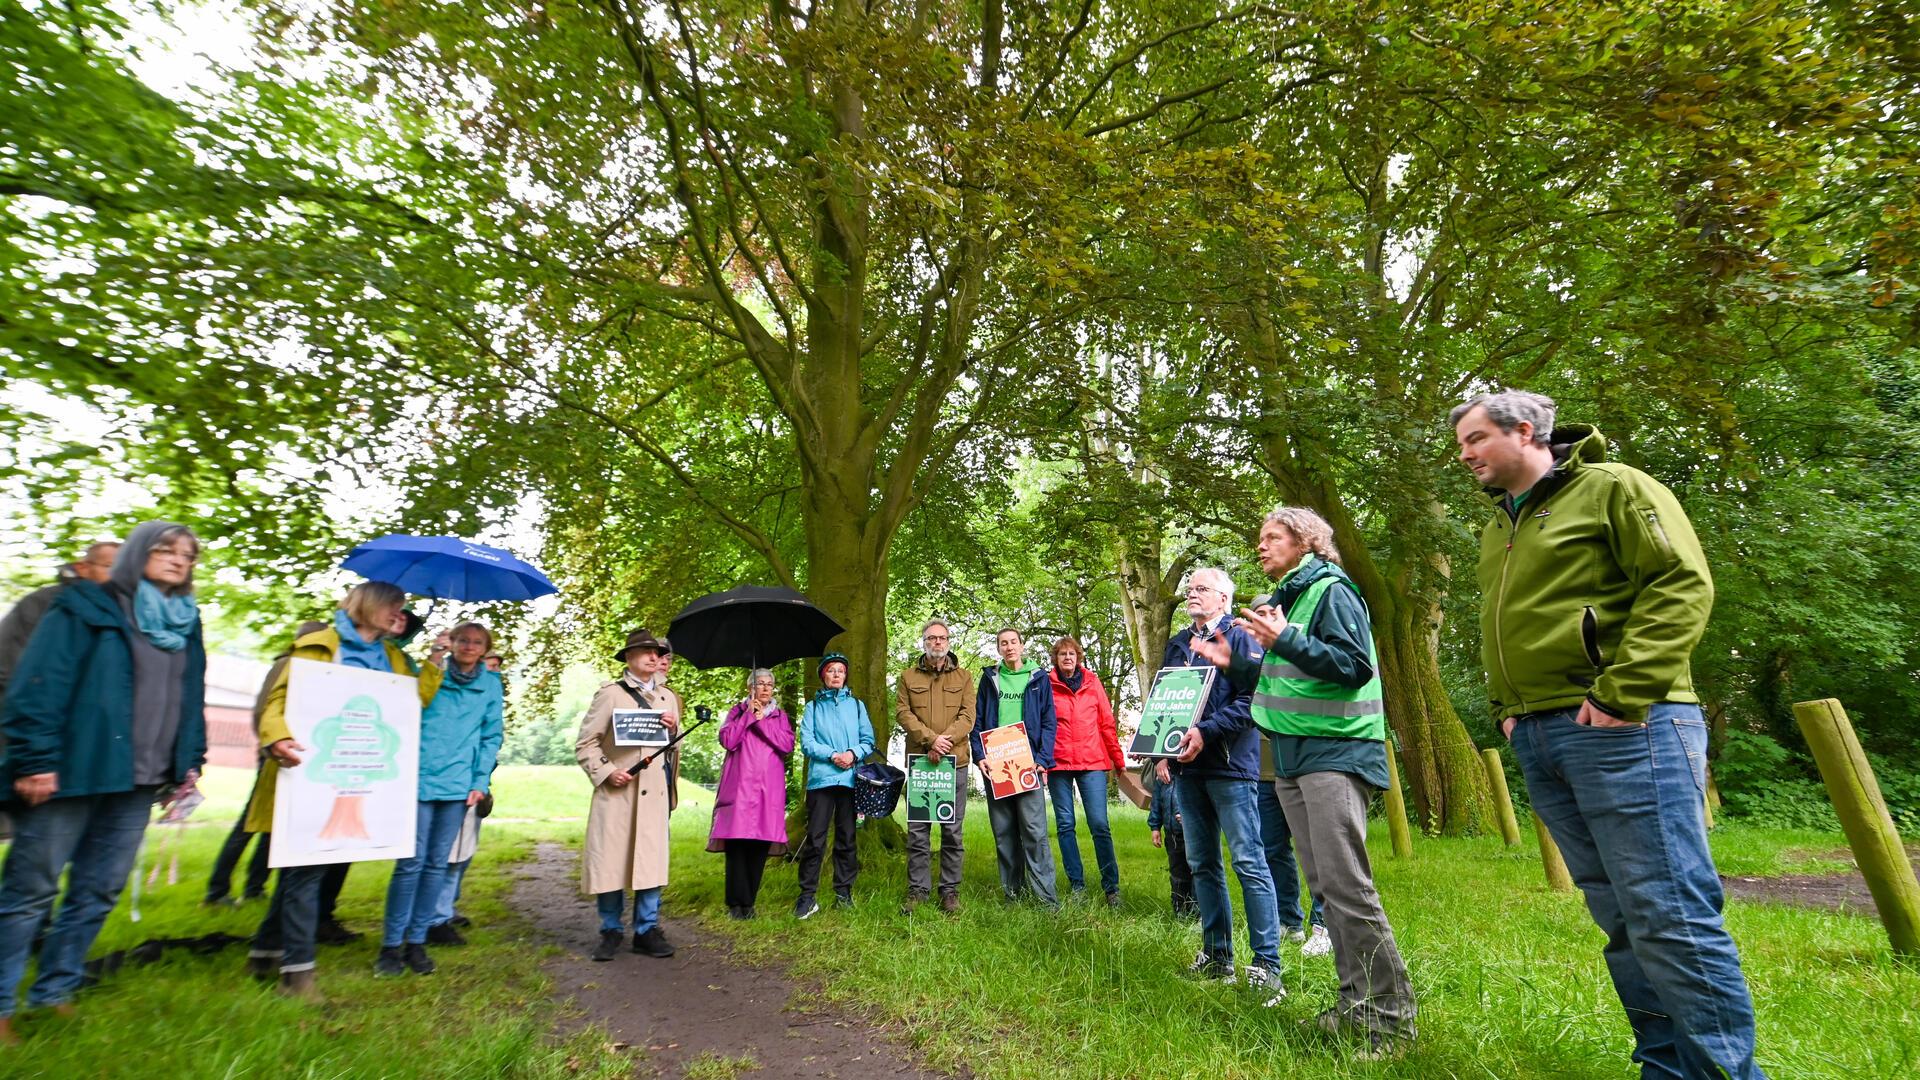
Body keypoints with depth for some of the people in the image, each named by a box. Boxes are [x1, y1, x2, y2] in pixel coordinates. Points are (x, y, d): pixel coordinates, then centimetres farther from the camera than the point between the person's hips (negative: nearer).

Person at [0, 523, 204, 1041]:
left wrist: (189, 763, 12)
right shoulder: (85, 609, -2)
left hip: (137, 785, 6)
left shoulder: (185, 625, 15)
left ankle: (54, 994, 23)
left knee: (99, 893, 11)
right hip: (73, 773, -5)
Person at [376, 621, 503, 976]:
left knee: (437, 864, 8)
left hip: (459, 784, 2)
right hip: (420, 780, -2)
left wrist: (480, 782, 1)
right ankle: (391, 943, 11)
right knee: (411, 861, -3)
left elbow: (492, 736, 8)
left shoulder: (491, 685, 7)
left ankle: (417, 941, 19)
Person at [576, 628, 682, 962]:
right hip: (617, 791, -3)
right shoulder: (610, 694, 1)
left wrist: (674, 728, -1)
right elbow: (585, 743, 0)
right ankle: (610, 931, 17)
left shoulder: (668, 697, 16)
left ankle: (647, 929, 15)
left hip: (655, 792, 3)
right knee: (610, 860, 1)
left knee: (652, 860, 3)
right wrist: (605, 772, -13)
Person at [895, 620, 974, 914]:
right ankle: (917, 890, 14)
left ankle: (950, 891, 14)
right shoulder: (908, 677, 10)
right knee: (917, 830, 3)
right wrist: (930, 739, -14)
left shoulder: (963, 677, 10)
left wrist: (945, 740, -15)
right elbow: (903, 713, -1)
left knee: (953, 830, 5)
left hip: (955, 761, 0)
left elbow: (968, 716, 0)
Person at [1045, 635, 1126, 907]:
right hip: (1058, 763, 0)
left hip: (1092, 762, 0)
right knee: (1065, 825, 5)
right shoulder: (1047, 685, 4)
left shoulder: (1092, 682, 7)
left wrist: (1118, 760, 6)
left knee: (1099, 825, -5)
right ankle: (1076, 884, 16)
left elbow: (1107, 723, 7)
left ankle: (1112, 887, 6)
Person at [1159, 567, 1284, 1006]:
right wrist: (1163, 751, 8)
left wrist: (1205, 732, -21)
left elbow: (1251, 699, -14)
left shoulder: (1239, 638, -3)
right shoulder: (1177, 644, 16)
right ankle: (1216, 955, 22)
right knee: (1202, 864, 12)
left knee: (1249, 862, -5)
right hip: (1187, 768, 7)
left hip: (1230, 765, -7)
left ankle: (1267, 964, 3)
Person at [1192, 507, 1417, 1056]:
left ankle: (1391, 1014, 2)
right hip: (1293, 758, 9)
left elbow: (1354, 666, -18)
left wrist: (1286, 640, -24)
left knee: (1346, 883, -10)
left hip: (1336, 751, -9)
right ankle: (1357, 1004, 22)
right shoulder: (1284, 600, 19)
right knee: (1324, 886, 12)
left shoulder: (1331, 592, -8)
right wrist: (1232, 665, 15)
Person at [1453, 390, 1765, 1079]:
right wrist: (1506, 706, 12)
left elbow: (1682, 584, -11)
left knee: (1669, 914, -6)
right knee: (1620, 916, 12)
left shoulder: (1611, 488, -1)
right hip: (1538, 740, 7)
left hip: (1622, 729, -7)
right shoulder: (1497, 527, 20)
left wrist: (1622, 694, -18)